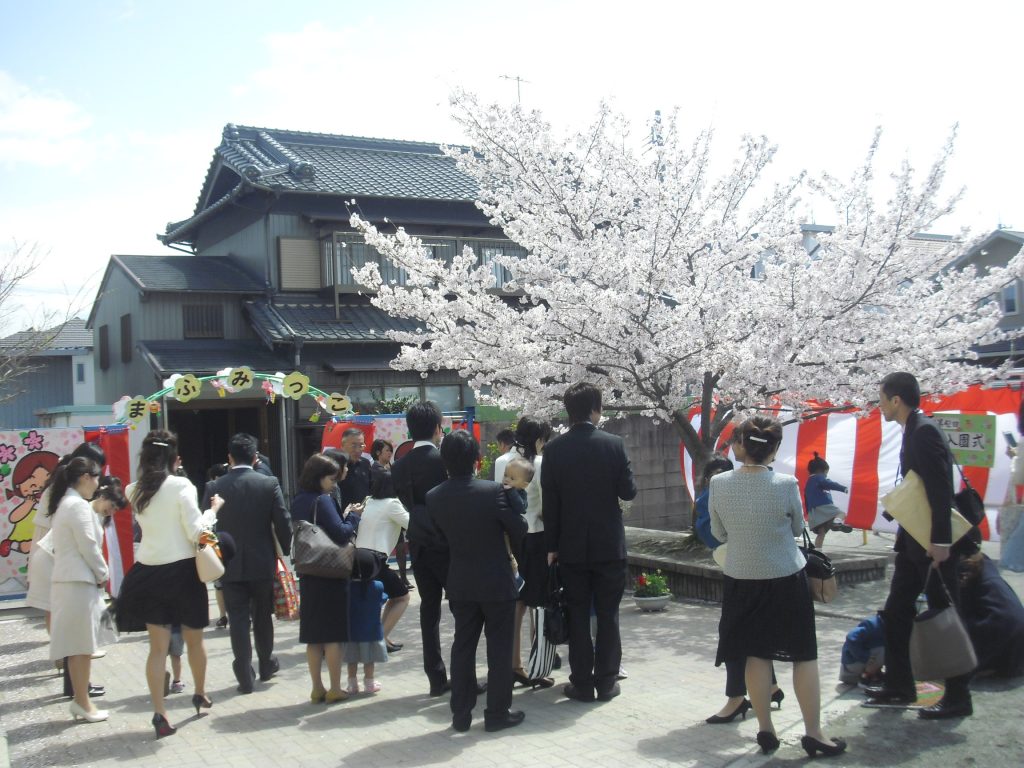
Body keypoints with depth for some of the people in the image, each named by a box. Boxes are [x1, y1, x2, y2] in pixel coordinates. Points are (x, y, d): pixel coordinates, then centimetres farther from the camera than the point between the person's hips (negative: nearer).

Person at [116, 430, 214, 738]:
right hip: (182, 570, -3)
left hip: (149, 572, 4)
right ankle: (200, 694, 35)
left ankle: (159, 713, 1)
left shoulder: (135, 491, 3)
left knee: (158, 646, 6)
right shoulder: (181, 486, -12)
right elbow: (195, 531, -16)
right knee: (194, 640, 17)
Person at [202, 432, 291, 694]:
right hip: (263, 563, 0)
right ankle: (266, 664, 31)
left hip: (230, 565, 0)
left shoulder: (214, 487, -5)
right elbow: (283, 523, -7)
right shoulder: (269, 484, -7)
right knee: (262, 616, 17)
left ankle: (245, 676, 3)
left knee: (238, 619, 4)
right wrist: (285, 552, 8)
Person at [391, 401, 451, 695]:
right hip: (447, 543, -5)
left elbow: (406, 503, 6)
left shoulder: (400, 466, 4)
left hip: (419, 546, 5)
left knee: (429, 609, 10)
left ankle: (436, 678, 13)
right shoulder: (444, 459, -12)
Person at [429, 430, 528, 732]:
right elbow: (518, 530, -9)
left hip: (460, 583, 4)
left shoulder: (434, 497, -6)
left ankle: (461, 714, 19)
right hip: (497, 582, -4)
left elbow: (441, 538, 3)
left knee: (463, 646, 14)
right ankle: (497, 713, 13)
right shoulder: (492, 491, -19)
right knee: (499, 648, 8)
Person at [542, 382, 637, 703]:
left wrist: (552, 545, 4)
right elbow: (628, 492, -6)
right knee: (608, 615, 9)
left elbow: (550, 502, -3)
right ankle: (606, 682, 12)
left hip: (571, 546, 1)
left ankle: (582, 683, 12)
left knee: (578, 616, 8)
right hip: (609, 544, -1)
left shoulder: (554, 449, -5)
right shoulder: (613, 444, -9)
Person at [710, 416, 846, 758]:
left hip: (741, 579, 2)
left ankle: (766, 730, 16)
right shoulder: (786, 484, -17)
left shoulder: (718, 484, -10)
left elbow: (719, 533, 2)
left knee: (756, 655, 11)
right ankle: (813, 732, 12)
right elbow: (797, 528, -1)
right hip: (786, 578, -2)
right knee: (804, 655, 8)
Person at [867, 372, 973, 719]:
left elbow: (941, 490, -24)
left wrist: (940, 541, -26)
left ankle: (958, 697, 10)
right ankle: (899, 686, 24)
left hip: (934, 544, -10)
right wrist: (904, 532, 18)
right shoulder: (913, 431, 12)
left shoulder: (924, 432, -18)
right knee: (896, 612, 14)